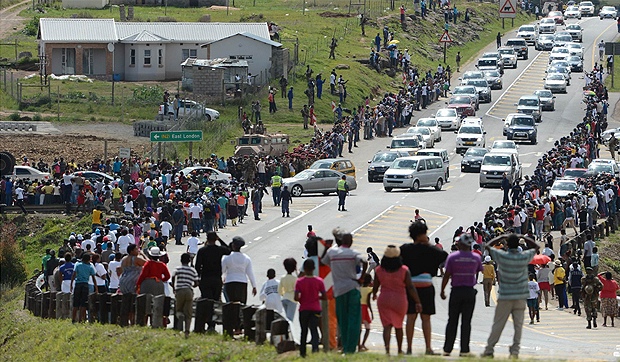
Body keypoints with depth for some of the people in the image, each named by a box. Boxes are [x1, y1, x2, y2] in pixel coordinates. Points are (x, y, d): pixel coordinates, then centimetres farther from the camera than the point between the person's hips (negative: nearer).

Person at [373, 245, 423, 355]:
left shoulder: (379, 270, -5)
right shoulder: (404, 270, -10)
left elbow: (375, 286, 4)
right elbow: (410, 287, -14)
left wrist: (374, 295, 26)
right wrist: (418, 302, -10)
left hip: (384, 300, 0)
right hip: (400, 301, 0)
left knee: (387, 325, -2)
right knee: (398, 325, 19)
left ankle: (387, 346, -27)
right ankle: (399, 350, 31)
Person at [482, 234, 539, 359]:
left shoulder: (502, 256, -9)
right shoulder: (524, 257, -4)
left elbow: (488, 246, 6)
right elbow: (535, 247, 16)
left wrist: (502, 237, 12)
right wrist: (523, 237, 17)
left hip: (504, 296, -1)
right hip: (521, 296, 1)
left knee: (498, 324, 4)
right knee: (518, 324, 4)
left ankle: (489, 349, 7)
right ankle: (515, 349, -3)